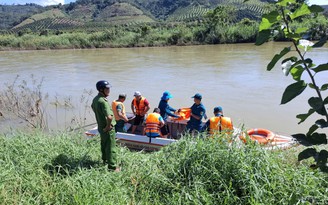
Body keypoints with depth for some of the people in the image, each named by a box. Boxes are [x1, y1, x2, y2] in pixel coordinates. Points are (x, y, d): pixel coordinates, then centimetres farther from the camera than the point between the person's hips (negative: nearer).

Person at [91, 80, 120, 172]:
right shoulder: (103, 101, -29)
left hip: (101, 127, 9)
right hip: (108, 129, -9)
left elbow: (93, 107, 26)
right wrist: (108, 126, -22)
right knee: (111, 147, 2)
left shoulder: (95, 99, 1)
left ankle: (105, 160, 46)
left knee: (104, 144, 26)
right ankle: (112, 167, 10)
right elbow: (109, 117, -40)